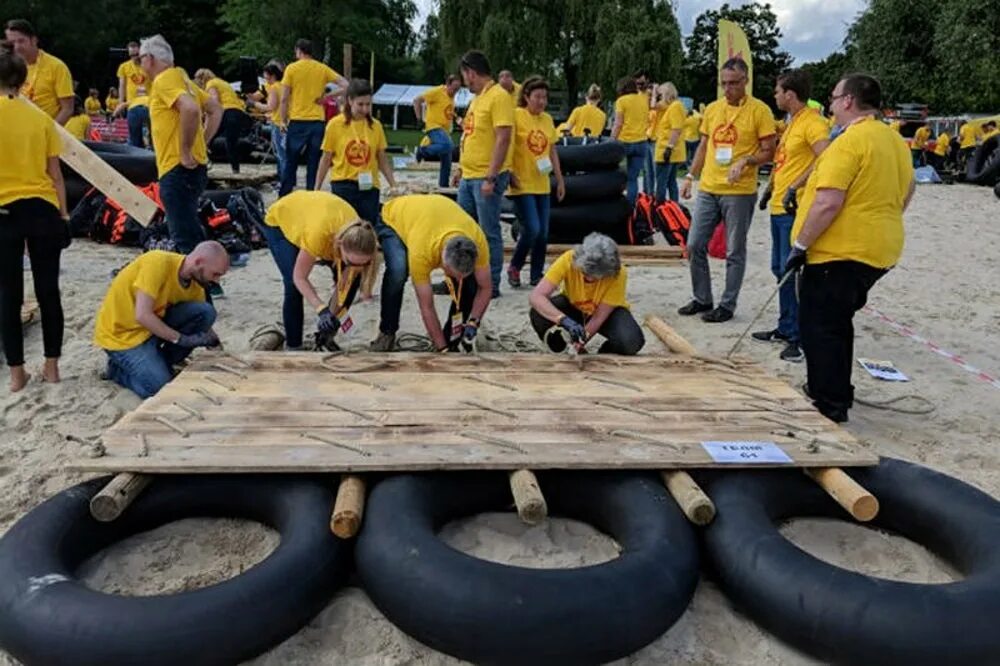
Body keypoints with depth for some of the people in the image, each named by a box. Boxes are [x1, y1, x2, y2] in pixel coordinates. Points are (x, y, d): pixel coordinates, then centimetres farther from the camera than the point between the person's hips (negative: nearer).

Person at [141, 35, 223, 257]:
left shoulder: (164, 80, -9)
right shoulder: (179, 77, 19)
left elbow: (190, 109, -27)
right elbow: (216, 110, 23)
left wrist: (185, 151, -20)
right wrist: (202, 144, 16)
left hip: (178, 169, -10)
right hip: (192, 169, 10)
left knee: (185, 239, -10)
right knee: (190, 234, 17)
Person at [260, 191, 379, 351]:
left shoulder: (355, 237, -32)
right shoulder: (318, 233, -47)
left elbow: (344, 285, -19)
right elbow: (299, 278, -32)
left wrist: (332, 316, -20)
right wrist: (321, 310, -42)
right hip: (279, 220, -4)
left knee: (352, 280, -7)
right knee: (294, 287, -23)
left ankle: (326, 339, 11)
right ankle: (293, 347, -5)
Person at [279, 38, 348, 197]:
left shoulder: (292, 68, -1)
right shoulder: (323, 69, 6)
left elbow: (284, 98, -3)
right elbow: (345, 85, 1)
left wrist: (283, 120, 5)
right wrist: (326, 96, 3)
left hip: (297, 121, -2)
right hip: (317, 121, 2)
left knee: (290, 162, 7)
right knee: (314, 163, 6)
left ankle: (283, 197, 10)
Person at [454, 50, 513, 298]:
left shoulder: (498, 96, -13)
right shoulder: (477, 98, 16)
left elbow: (503, 139, -19)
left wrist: (490, 177, -22)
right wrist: (461, 167, 20)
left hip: (487, 178, -9)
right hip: (469, 176, 9)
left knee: (489, 232, -2)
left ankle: (492, 285, 7)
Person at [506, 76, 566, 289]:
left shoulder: (547, 119, 12)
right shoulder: (516, 115, -7)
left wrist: (560, 179, 17)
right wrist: (509, 174, -18)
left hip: (542, 184, 6)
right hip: (522, 184, -6)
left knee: (543, 232, 5)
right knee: (532, 229, -13)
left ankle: (537, 275, 17)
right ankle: (514, 267, 10)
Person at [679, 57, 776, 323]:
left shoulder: (760, 110, -5)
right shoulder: (712, 109, 10)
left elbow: (768, 152, -5)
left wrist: (745, 161, -23)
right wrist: (690, 176, 13)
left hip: (739, 192, -5)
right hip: (708, 189, 6)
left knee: (735, 252, 3)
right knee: (695, 246, 7)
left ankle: (727, 305, 14)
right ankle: (702, 300, 22)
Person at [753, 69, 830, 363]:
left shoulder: (812, 121, -13)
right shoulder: (792, 122, 17)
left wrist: (795, 187, -28)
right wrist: (770, 190, 21)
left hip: (795, 209, -10)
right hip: (780, 208, 10)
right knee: (781, 270, 15)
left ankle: (801, 338, -1)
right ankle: (786, 328, 26)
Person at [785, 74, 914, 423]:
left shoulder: (850, 141, -17)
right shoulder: (895, 140, 13)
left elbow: (828, 202, -24)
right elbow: (907, 192, 23)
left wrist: (800, 244, -18)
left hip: (839, 252, -9)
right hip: (879, 251, 9)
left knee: (819, 326, 0)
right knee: (837, 322, 21)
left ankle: (828, 405, 5)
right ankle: (836, 393, 30)